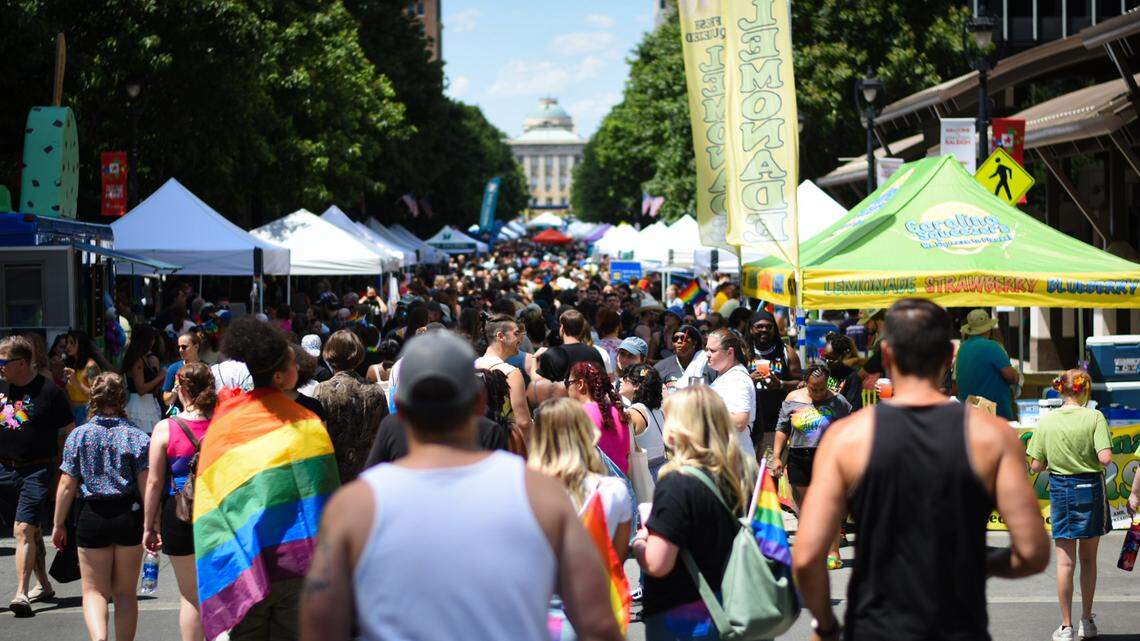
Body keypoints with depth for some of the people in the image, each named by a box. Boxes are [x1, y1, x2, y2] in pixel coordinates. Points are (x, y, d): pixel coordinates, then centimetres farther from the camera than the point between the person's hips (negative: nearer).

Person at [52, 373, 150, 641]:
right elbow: (146, 485, -8)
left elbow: (67, 485, -3)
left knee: (94, 590, 7)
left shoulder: (78, 435, -3)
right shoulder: (137, 436, -4)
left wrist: (59, 524, 7)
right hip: (129, 517, 1)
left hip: (92, 518, 0)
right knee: (125, 593, 13)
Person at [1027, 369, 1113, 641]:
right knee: (1088, 557, 15)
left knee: (1065, 561, 5)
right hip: (1090, 488, -1)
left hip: (1060, 489, 1)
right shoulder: (1094, 417, -11)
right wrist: (1090, 457, 2)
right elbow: (1105, 458, -20)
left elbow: (1036, 465, -2)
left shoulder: (1046, 421, -4)